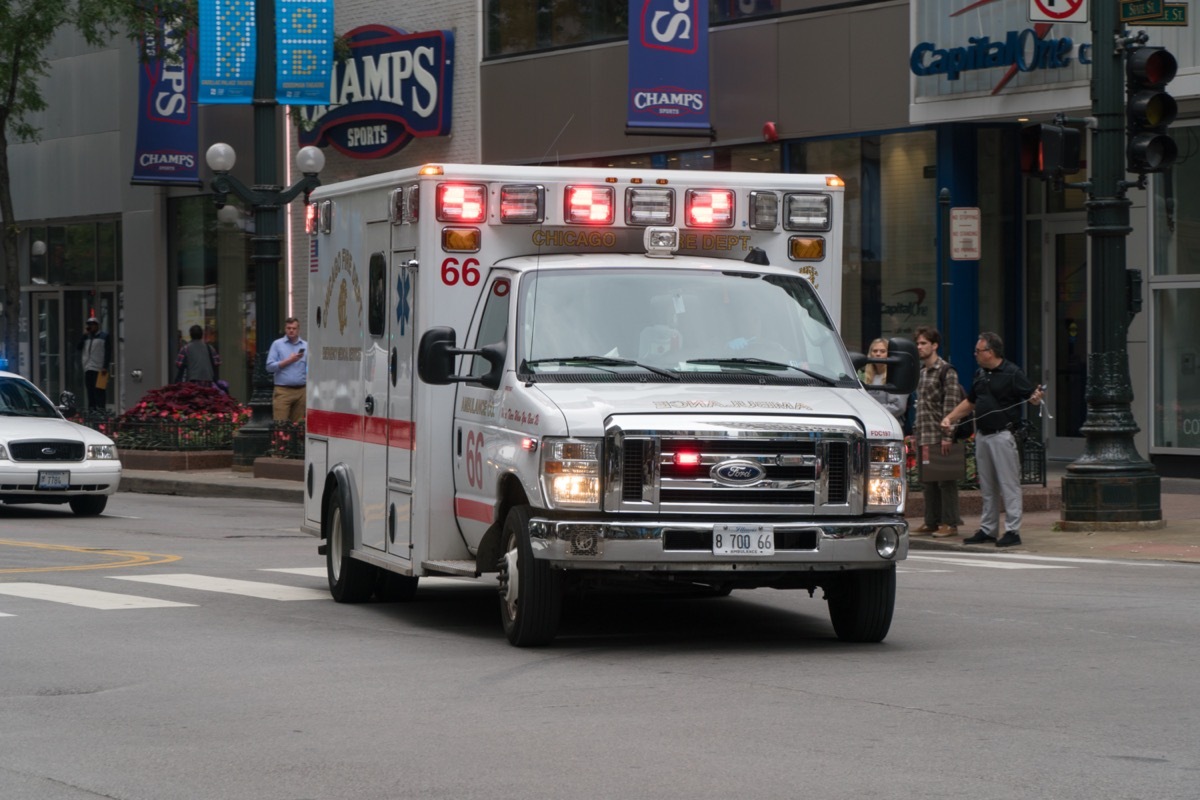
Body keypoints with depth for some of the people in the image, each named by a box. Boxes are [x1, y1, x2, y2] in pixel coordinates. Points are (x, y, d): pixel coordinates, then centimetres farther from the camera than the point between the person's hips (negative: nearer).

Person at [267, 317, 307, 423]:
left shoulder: (306, 346, 12)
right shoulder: (277, 344, 6)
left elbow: (309, 367, 10)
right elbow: (270, 366, -1)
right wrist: (289, 361, -7)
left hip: (301, 390, 3)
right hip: (283, 391, -3)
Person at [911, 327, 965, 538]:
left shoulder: (946, 371, -7)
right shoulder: (921, 371, 16)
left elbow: (951, 405, -13)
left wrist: (947, 435, -18)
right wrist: (916, 432, 17)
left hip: (939, 435, -8)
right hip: (924, 437, 8)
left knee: (945, 480, -4)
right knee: (927, 481, 9)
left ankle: (949, 523, -2)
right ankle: (932, 522, 15)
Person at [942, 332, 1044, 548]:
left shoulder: (1012, 373, -9)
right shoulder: (980, 374, 14)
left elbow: (1032, 395, -11)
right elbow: (969, 402, 23)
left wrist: (1037, 397, -33)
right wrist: (949, 418, 13)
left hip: (1003, 435, -8)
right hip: (982, 436, 8)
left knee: (1009, 485, -5)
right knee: (987, 487, 13)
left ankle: (1013, 531, -3)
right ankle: (988, 530, 20)